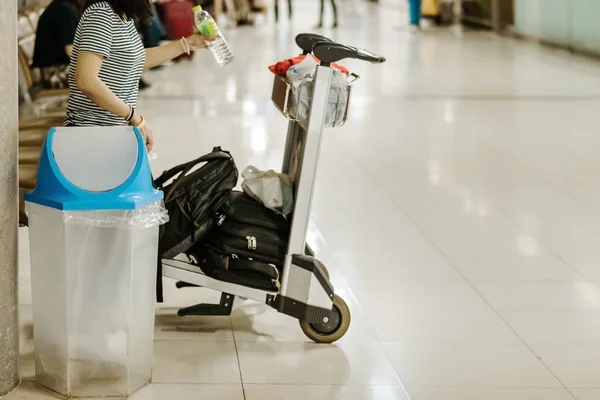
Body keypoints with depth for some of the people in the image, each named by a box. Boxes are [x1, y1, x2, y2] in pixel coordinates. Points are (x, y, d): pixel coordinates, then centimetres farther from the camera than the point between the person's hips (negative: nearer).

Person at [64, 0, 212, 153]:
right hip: (92, 133, -9)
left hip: (116, 131, 9)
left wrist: (187, 44, 30)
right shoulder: (101, 12, -17)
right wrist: (134, 117, -20)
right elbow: (86, 81, -26)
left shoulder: (125, 14, 10)